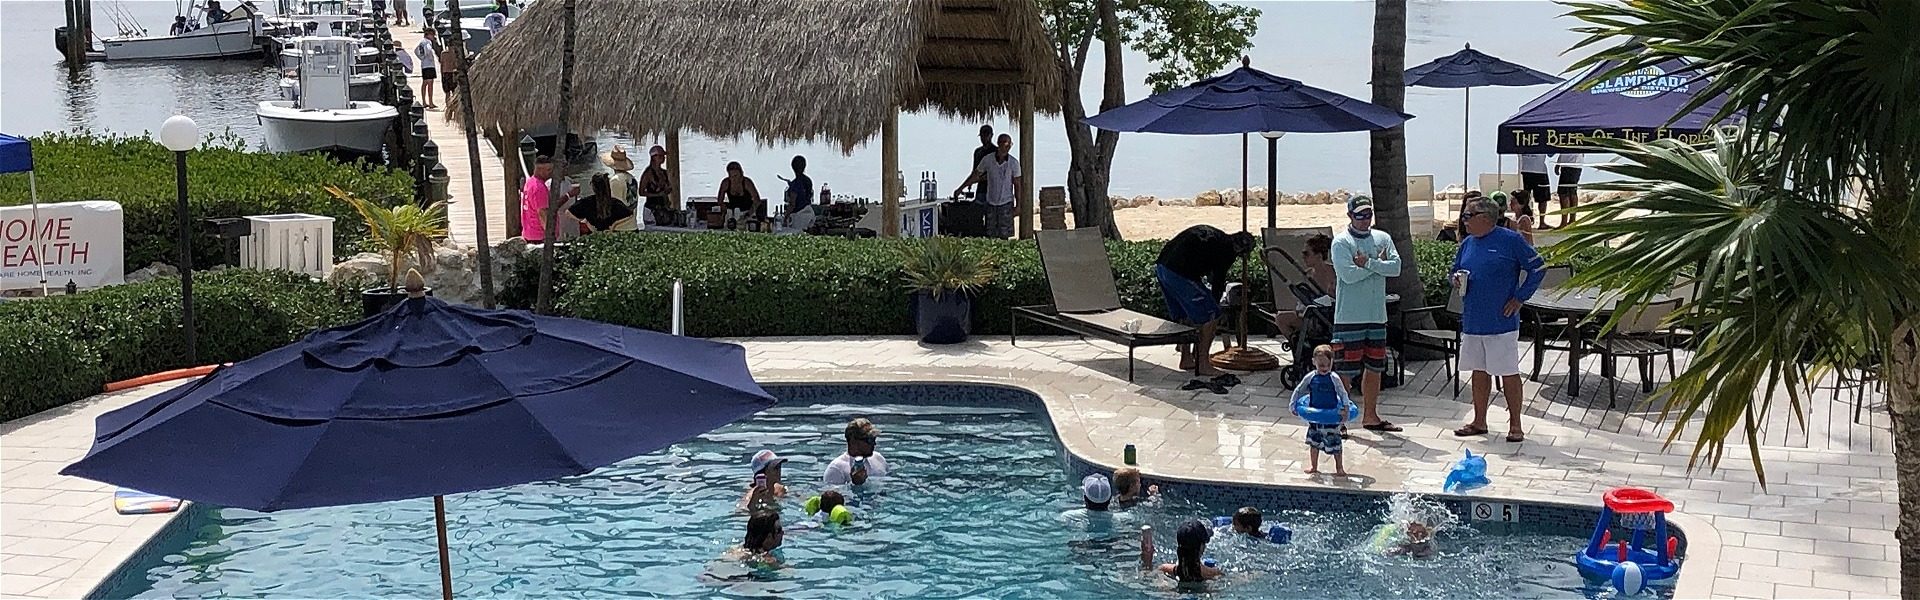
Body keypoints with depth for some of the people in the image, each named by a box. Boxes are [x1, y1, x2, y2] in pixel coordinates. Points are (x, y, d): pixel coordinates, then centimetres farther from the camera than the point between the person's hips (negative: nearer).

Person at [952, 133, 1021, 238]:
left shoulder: (1014, 163, -4)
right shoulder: (987, 160, -2)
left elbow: (1017, 184, 1)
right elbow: (975, 176, 9)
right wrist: (960, 189, 9)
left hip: (1006, 203, -1)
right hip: (991, 203, 1)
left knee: (1004, 236, -1)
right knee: (991, 236, 1)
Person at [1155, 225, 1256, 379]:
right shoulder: (1227, 250, 0)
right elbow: (1218, 282, 4)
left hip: (1161, 266, 9)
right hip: (1180, 273, -9)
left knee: (1184, 315, 24)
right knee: (1210, 315, 1)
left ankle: (1186, 359, 31)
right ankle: (1203, 364, 4)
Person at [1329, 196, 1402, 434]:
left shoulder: (1382, 238, 9)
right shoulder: (1341, 242, -7)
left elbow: (1396, 268, -4)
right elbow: (1348, 274, -19)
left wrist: (1368, 263, -14)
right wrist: (1378, 263, -9)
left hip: (1377, 316, 6)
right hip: (1349, 316, -6)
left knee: (1374, 368, 13)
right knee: (1345, 370, -6)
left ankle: (1370, 416, 24)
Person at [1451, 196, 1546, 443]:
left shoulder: (1510, 240, -8)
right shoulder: (1467, 244, 11)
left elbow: (1538, 268, -6)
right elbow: (1456, 272, 24)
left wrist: (1520, 298, -8)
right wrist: (1457, 280, -1)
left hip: (1501, 322, -7)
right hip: (1472, 321, 7)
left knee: (1509, 373, -1)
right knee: (1479, 371, 13)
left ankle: (1515, 425, 7)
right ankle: (1479, 422, 22)